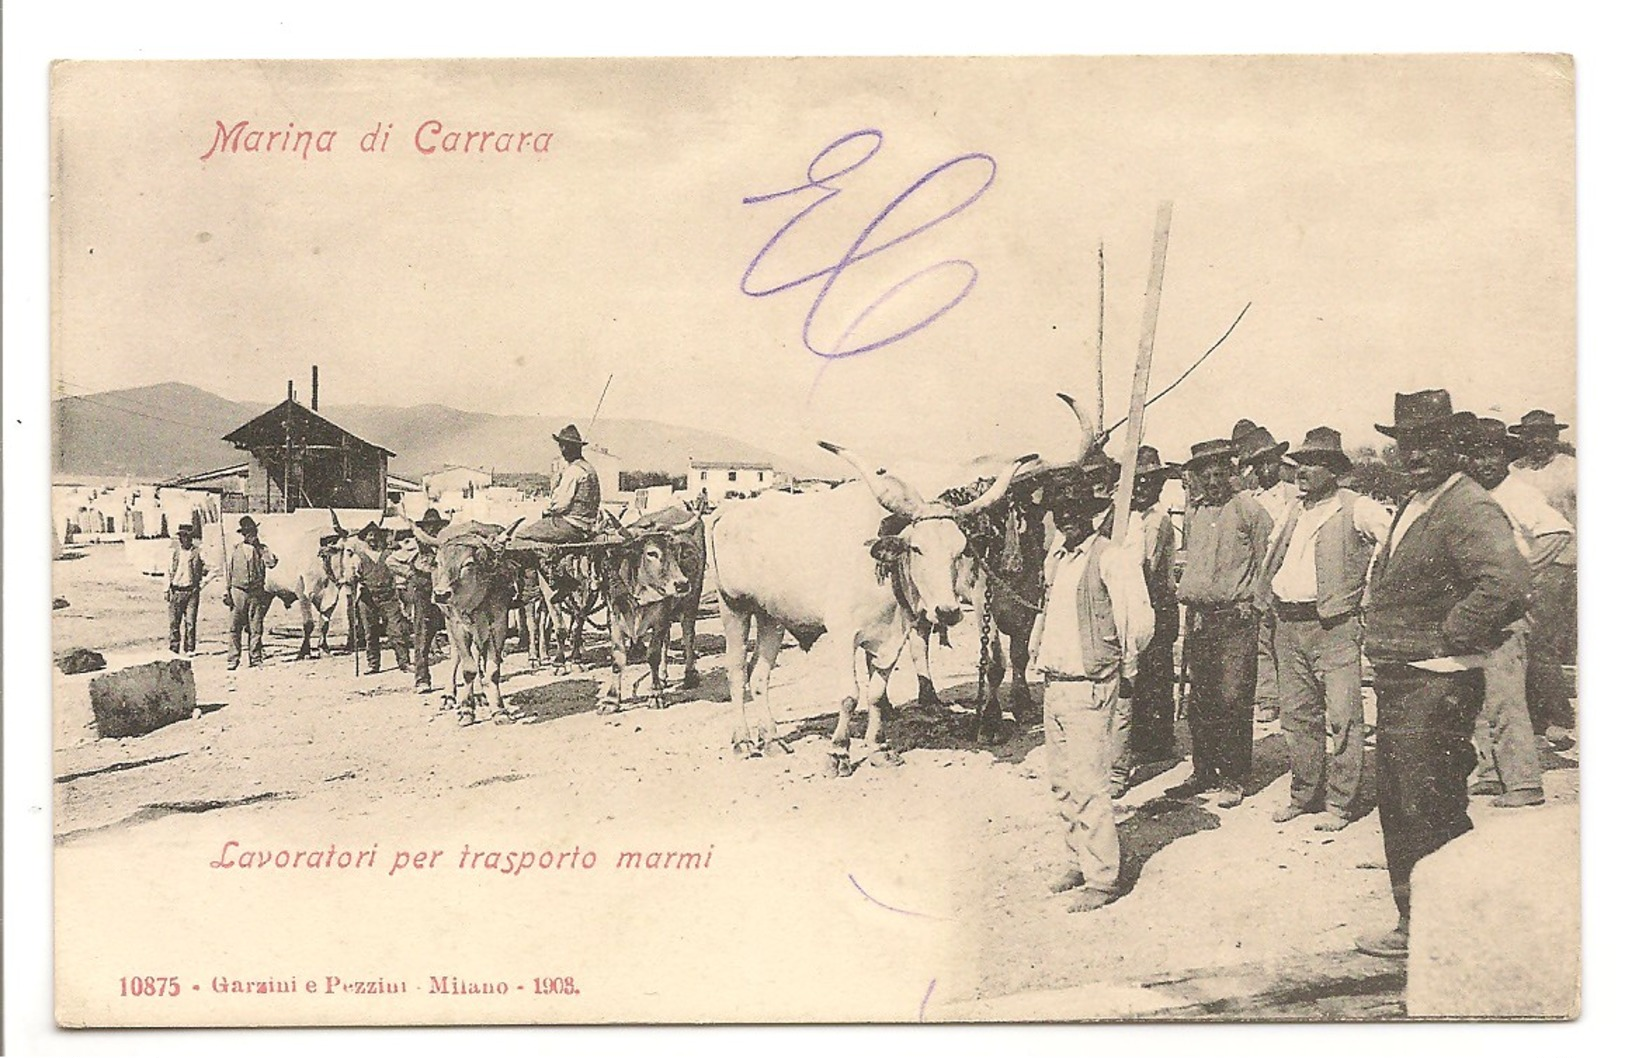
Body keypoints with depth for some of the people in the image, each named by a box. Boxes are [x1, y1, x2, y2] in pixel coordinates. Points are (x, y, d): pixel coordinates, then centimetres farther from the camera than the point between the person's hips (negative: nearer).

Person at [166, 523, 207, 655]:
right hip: (177, 591, 1)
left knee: (190, 621, -3)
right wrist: (166, 590, 6)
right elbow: (169, 572, 11)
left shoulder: (197, 553, 2)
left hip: (192, 591, -1)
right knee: (174, 621, 1)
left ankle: (190, 648, 2)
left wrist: (202, 584, -1)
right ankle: (174, 648, 8)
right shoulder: (174, 553, 7)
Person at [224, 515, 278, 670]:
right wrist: (227, 592, 5)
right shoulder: (235, 549, 7)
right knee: (235, 628, -2)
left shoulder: (262, 549, 7)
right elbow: (228, 571, 10)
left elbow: (271, 563, -11)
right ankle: (232, 659, 2)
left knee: (256, 628, 0)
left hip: (256, 592, 0)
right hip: (238, 591, 0)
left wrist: (258, 547, -11)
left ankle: (255, 660, 5)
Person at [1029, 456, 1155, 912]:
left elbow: (1139, 619, -13)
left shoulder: (1111, 556, -11)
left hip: (1092, 688, -8)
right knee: (1063, 784, 13)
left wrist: (1126, 672, -5)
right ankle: (1080, 861, 25)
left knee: (1088, 787, -8)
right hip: (1054, 685, 8)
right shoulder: (1055, 559, 13)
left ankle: (1102, 879, -1)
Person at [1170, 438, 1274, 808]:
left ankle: (1232, 779, -1)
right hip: (1200, 617, 6)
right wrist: (1188, 596, 14)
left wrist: (1251, 602, -4)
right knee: (1200, 701, 7)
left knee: (1232, 700, -8)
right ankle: (1203, 771, 16)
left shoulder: (1249, 510, -2)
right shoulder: (1193, 515, 15)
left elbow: (1266, 563, -1)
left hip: (1237, 616, -5)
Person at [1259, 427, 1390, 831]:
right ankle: (1303, 794, 22)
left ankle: (1341, 803, 2)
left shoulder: (1355, 509, -6)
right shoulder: (1294, 508, 16)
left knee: (1342, 716, -4)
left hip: (1333, 626, -7)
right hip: (1287, 625, 7)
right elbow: (1275, 553, 28)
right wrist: (1266, 598, 18)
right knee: (1296, 715, 12)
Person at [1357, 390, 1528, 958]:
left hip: (1435, 686, -10)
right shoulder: (1412, 505, 15)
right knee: (1398, 809, 15)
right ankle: (1413, 924, 26)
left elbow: (1508, 582, -32)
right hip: (1397, 682, 10)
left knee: (1429, 811, -6)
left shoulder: (1468, 508, -16)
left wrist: (1451, 639, -21)